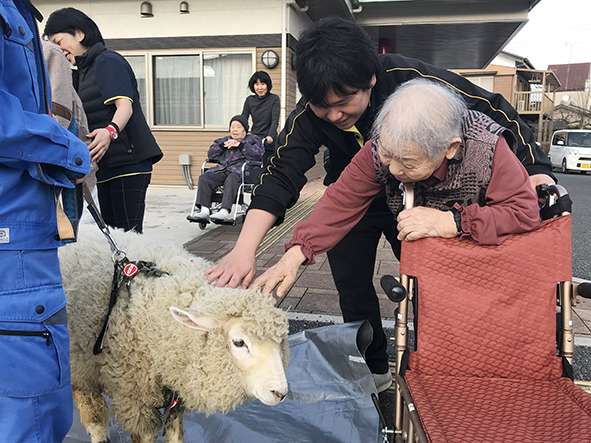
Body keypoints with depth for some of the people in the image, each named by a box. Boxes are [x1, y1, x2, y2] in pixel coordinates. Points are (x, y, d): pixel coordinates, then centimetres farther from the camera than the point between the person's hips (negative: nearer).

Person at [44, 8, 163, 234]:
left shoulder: (108, 61, -4)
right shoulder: (83, 72, 24)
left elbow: (125, 105, -20)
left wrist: (110, 131, -38)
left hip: (127, 163, -10)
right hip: (107, 167, 10)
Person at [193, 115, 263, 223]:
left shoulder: (253, 139, 20)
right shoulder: (224, 140, 32)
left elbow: (257, 156, -1)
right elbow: (210, 155, 19)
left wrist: (240, 145, -4)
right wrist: (223, 145, 5)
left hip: (240, 170, -4)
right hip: (222, 169, 5)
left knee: (231, 179, -38)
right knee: (204, 177, -23)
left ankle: (225, 211, -51)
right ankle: (204, 210, -33)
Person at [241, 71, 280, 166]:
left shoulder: (274, 99, -1)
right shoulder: (249, 100, 10)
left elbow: (275, 120, -10)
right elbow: (243, 119, 4)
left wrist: (270, 136, -27)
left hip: (269, 142, -3)